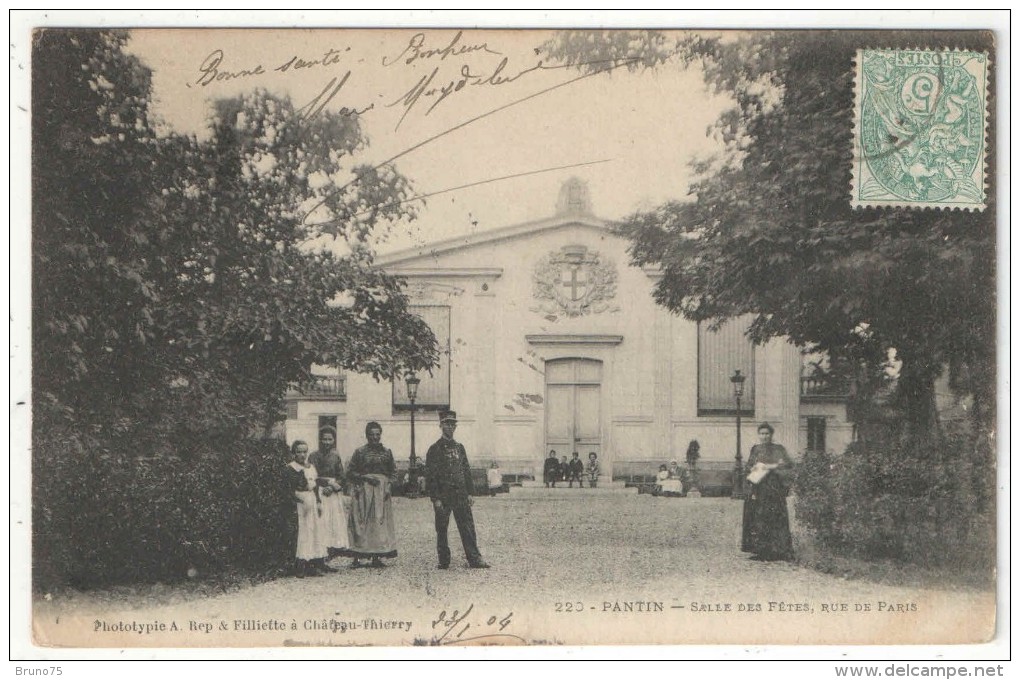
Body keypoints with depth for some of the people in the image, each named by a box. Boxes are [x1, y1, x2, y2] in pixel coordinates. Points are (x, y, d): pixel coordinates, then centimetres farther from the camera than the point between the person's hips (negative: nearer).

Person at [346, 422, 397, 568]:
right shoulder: (360, 452, 2)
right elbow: (350, 472, 2)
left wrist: (389, 486, -2)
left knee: (380, 522, 0)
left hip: (382, 490, 3)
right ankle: (357, 557, -6)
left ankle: (377, 557, 5)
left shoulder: (387, 452, 10)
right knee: (361, 522, -7)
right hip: (364, 490, -3)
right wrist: (365, 478, -11)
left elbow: (393, 472, 13)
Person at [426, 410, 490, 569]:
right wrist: (435, 499, -13)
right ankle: (444, 561, 12)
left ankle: (475, 559, -1)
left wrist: (469, 493, 9)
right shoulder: (435, 449, -3)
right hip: (443, 495, -4)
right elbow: (431, 476, -7)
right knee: (441, 530, 3)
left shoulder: (459, 447, 13)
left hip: (460, 495, 4)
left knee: (468, 527, -1)